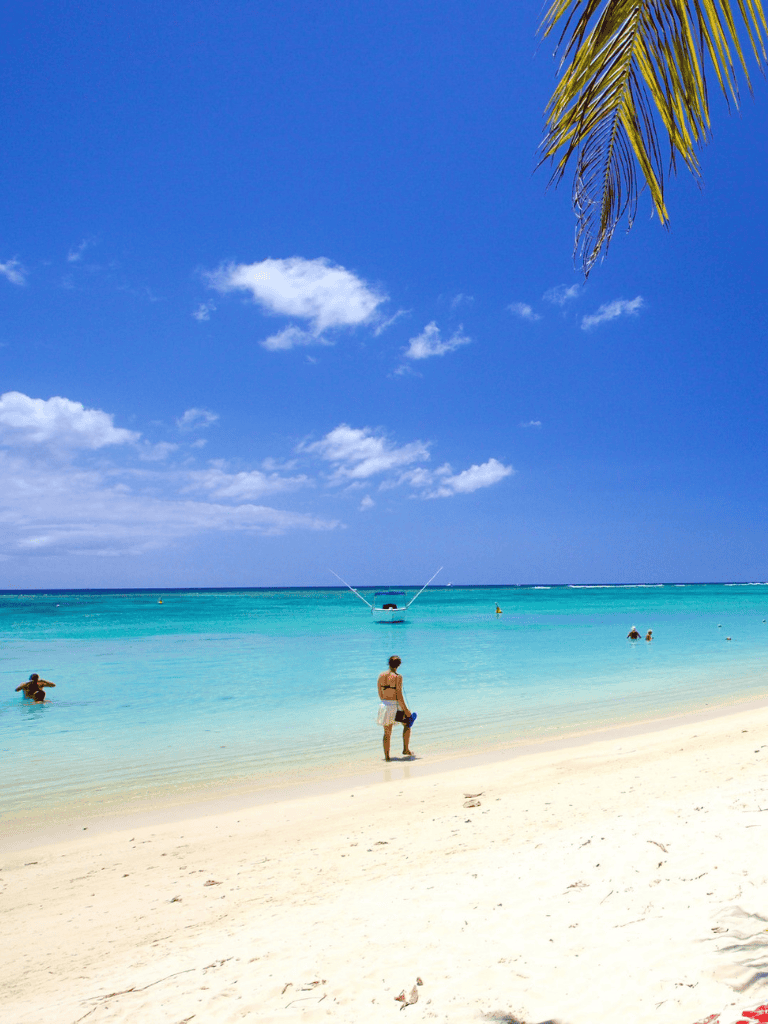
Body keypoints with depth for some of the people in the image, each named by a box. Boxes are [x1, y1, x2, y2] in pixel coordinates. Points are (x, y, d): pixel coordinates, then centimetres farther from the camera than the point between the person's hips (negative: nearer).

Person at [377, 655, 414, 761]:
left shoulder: (381, 676, 2)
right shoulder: (398, 677, -16)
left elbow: (380, 693, 11)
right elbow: (399, 695, -17)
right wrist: (406, 710, -10)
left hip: (384, 705, 5)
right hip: (395, 706, -5)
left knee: (387, 732, 15)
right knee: (407, 724, 20)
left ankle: (387, 756, 16)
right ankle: (406, 749, 20)